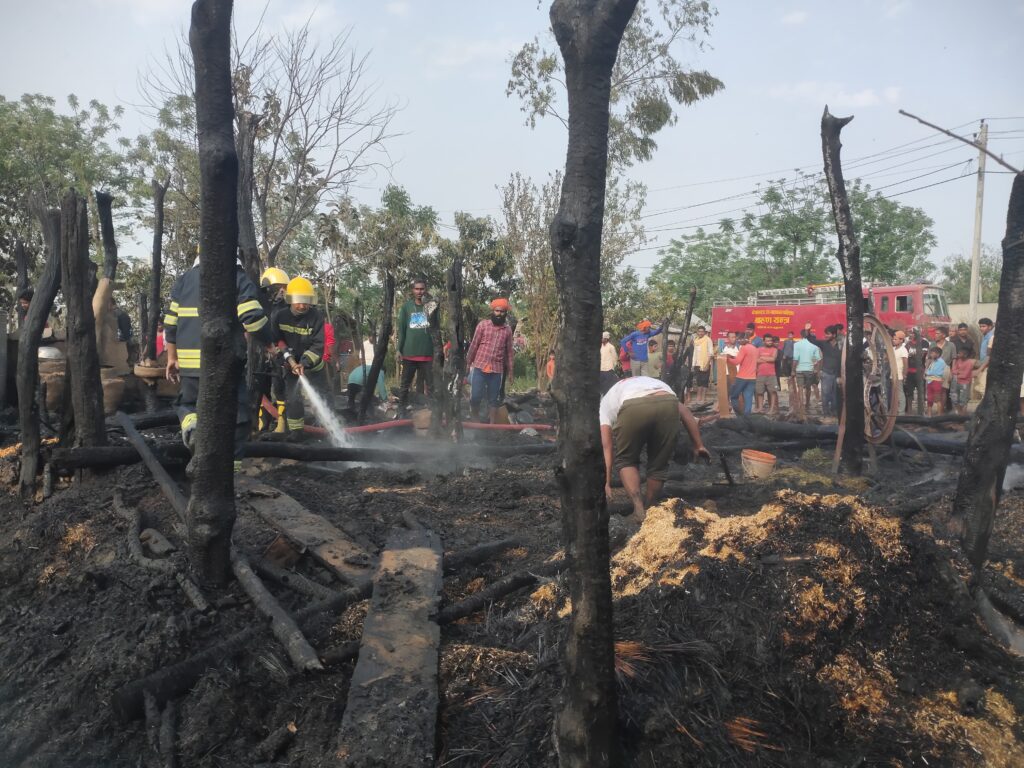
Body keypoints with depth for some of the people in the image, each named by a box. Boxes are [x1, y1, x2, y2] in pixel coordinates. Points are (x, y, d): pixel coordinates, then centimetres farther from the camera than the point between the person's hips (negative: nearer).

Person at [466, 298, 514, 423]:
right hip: (479, 367, -2)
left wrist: (509, 370, 10)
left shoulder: (507, 330, 6)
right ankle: (475, 422, 18)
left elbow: (509, 351, 11)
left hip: (497, 370, 2)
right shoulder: (483, 325, 0)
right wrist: (468, 363, 3)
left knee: (494, 400, 6)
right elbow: (474, 345, 3)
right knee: (475, 397, -3)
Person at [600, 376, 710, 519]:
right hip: (668, 404, 3)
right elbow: (685, 412, 32)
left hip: (633, 407, -2)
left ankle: (639, 508, 9)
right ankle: (648, 508, 32)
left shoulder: (606, 401, 36)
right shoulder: (656, 382, 46)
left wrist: (606, 483, 24)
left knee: (625, 460, 22)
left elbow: (607, 447, 26)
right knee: (659, 464, 23)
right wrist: (699, 445, 31)